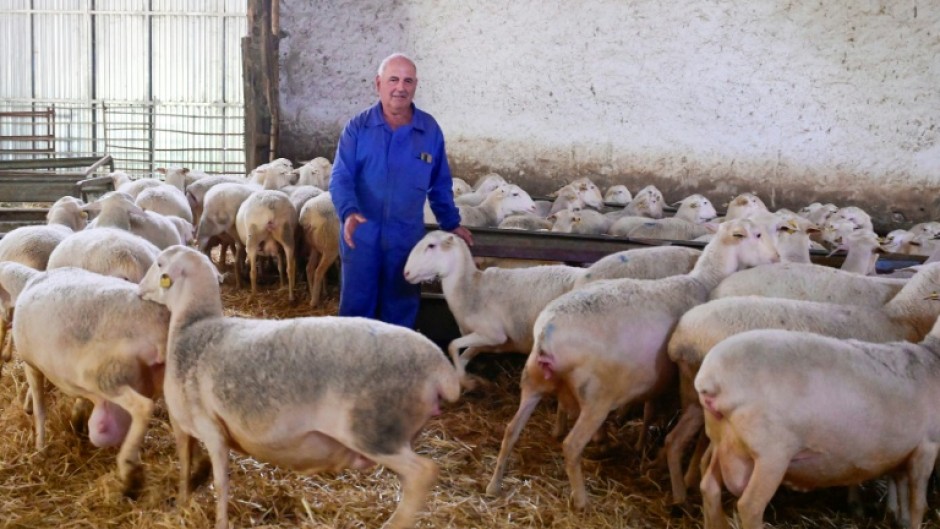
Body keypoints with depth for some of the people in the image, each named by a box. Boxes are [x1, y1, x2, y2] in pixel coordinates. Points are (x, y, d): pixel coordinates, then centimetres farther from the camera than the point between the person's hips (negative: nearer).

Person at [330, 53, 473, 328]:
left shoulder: (430, 130, 2)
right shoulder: (358, 127, -4)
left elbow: (440, 184, 11)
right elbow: (340, 178, -10)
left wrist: (451, 223, 10)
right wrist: (349, 211, -28)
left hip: (406, 238, 1)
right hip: (361, 237, -1)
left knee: (400, 311, 10)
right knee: (355, 307, 7)